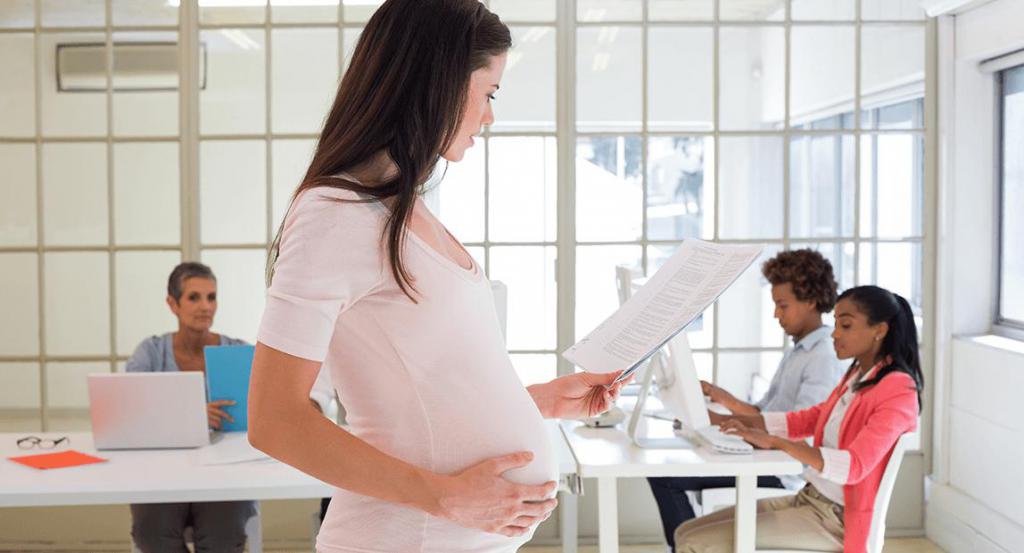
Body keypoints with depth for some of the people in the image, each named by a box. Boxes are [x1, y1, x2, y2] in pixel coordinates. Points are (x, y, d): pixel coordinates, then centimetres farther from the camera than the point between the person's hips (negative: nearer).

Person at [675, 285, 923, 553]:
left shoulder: (898, 391, -16)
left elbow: (853, 466, -26)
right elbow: (811, 418, 19)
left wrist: (776, 442, -29)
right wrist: (751, 421, 3)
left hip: (835, 518, -9)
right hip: (808, 499, 9)